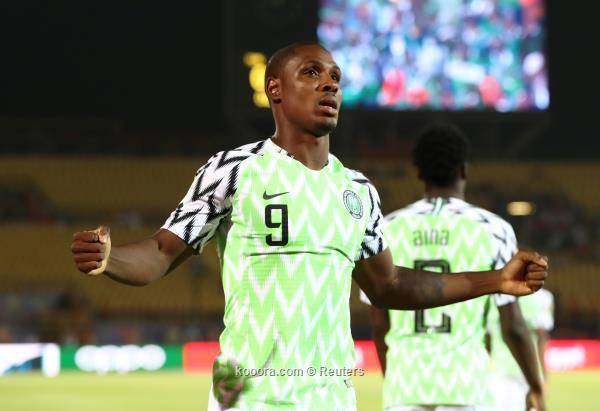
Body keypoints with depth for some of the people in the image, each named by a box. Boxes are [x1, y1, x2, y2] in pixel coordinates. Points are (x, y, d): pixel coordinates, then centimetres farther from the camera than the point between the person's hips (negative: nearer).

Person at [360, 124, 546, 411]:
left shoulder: (387, 229, 5)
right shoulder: (492, 230, -1)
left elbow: (379, 325, 10)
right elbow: (512, 326, -1)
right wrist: (536, 387, 12)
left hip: (405, 388, 2)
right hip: (465, 387, -2)